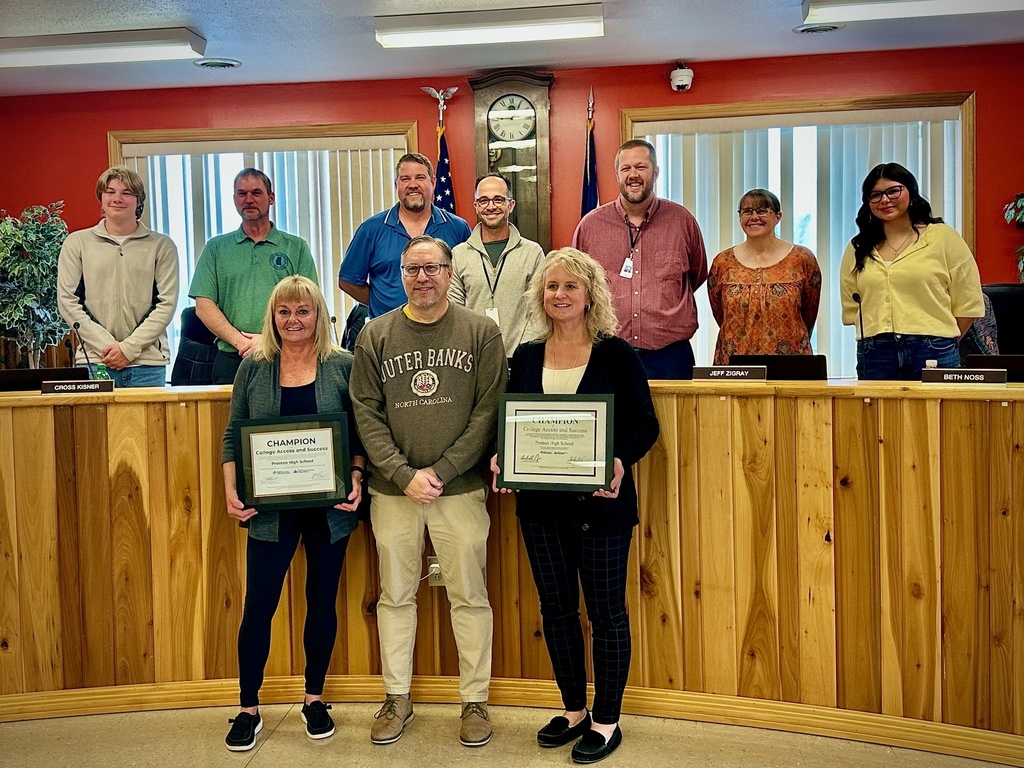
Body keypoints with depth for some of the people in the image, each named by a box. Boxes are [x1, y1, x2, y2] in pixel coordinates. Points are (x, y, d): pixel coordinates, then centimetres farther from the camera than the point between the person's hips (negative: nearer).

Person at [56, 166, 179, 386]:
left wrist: (129, 347, -9)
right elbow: (68, 302, 4)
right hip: (94, 361, 1)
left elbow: (167, 304, 0)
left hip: (148, 362, 0)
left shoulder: (162, 245, 6)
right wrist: (106, 346, -8)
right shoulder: (77, 243, 9)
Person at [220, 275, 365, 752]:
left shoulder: (343, 366, -1)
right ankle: (248, 709, 22)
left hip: (330, 508, 0)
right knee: (258, 606, 4)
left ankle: (314, 699, 30)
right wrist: (231, 491, -8)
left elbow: (360, 435, 2)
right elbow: (233, 436, 3)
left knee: (322, 600, 12)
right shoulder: (253, 367, 2)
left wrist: (356, 480, -12)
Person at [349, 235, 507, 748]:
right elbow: (366, 413, 0)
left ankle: (475, 701, 22)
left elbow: (488, 410, -5)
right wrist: (405, 475, -10)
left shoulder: (481, 331, 0)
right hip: (392, 490, 2)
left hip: (460, 489, -1)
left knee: (469, 597, 7)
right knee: (395, 595, 12)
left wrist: (441, 471, -11)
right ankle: (397, 698, 28)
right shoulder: (375, 335, 4)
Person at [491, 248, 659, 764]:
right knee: (556, 608, 14)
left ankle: (606, 721, 23)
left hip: (601, 504, -4)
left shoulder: (616, 354, -4)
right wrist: (502, 460, -8)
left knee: (606, 611, 6)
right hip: (540, 503, 4)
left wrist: (620, 462, -23)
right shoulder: (527, 356, 7)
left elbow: (645, 424, -5)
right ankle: (573, 711, 32)